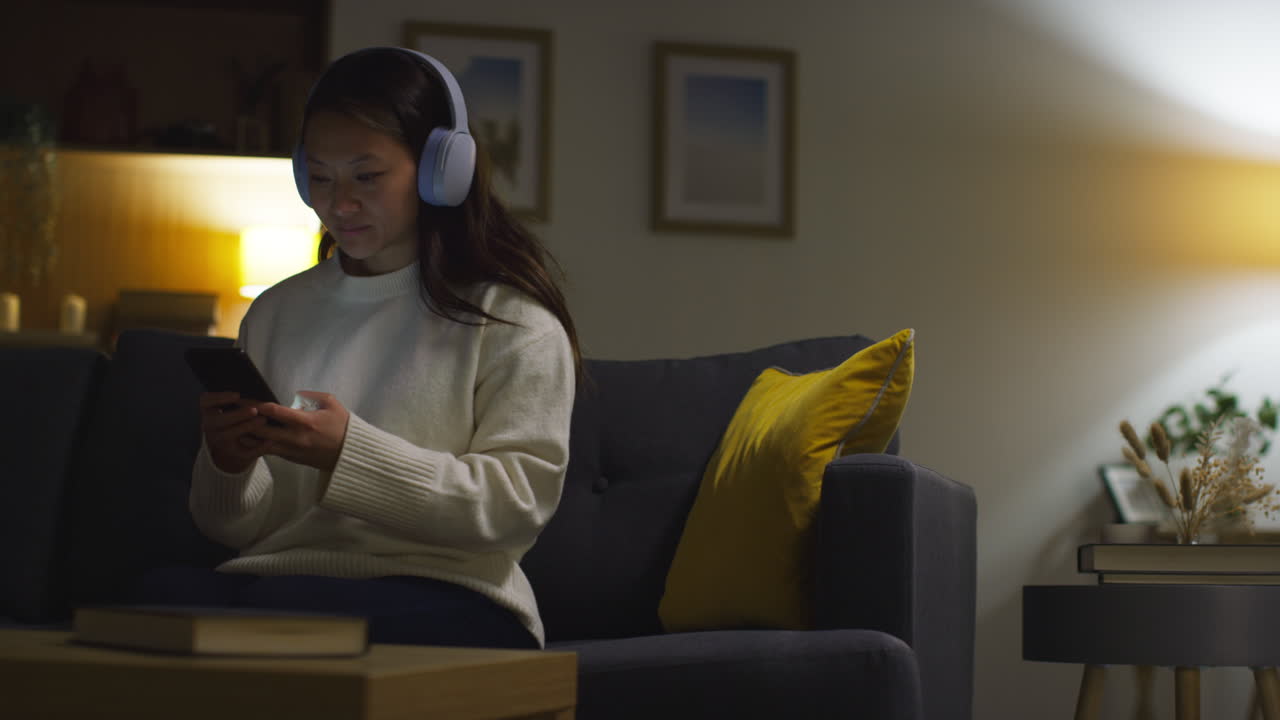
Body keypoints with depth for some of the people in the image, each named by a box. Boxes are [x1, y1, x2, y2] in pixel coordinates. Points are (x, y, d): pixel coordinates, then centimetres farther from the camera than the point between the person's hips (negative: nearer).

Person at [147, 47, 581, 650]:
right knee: (170, 595, -31)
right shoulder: (276, 313, 19)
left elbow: (520, 504, -8)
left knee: (271, 608, -37)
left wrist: (353, 453, -17)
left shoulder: (510, 317, 4)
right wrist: (229, 465, -6)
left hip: (446, 600, -4)